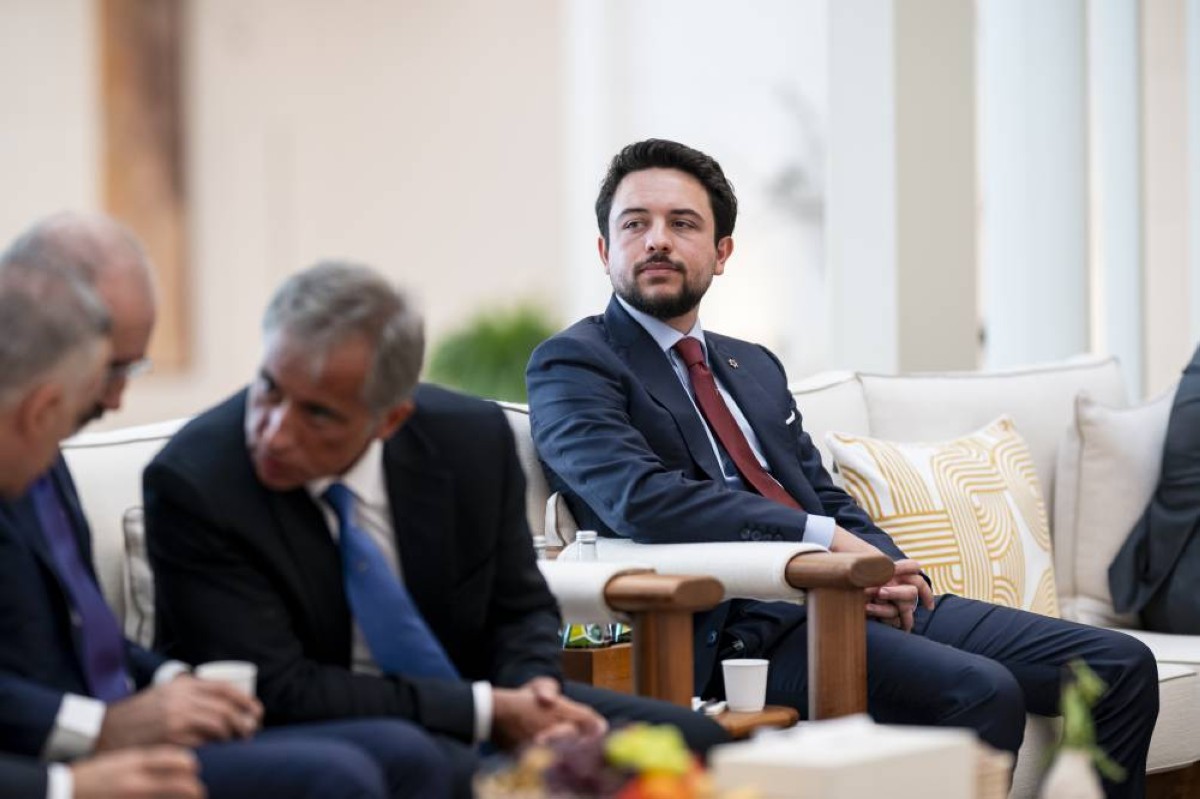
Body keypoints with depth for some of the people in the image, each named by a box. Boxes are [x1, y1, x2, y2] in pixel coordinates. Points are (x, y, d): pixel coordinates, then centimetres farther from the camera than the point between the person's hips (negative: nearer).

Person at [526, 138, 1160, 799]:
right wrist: (823, 538, -19)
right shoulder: (571, 365, 1)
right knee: (981, 691, -31)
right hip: (742, 629, -8)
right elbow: (641, 498, -16)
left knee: (1121, 666, -4)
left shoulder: (755, 367, 25)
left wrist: (888, 571, -2)